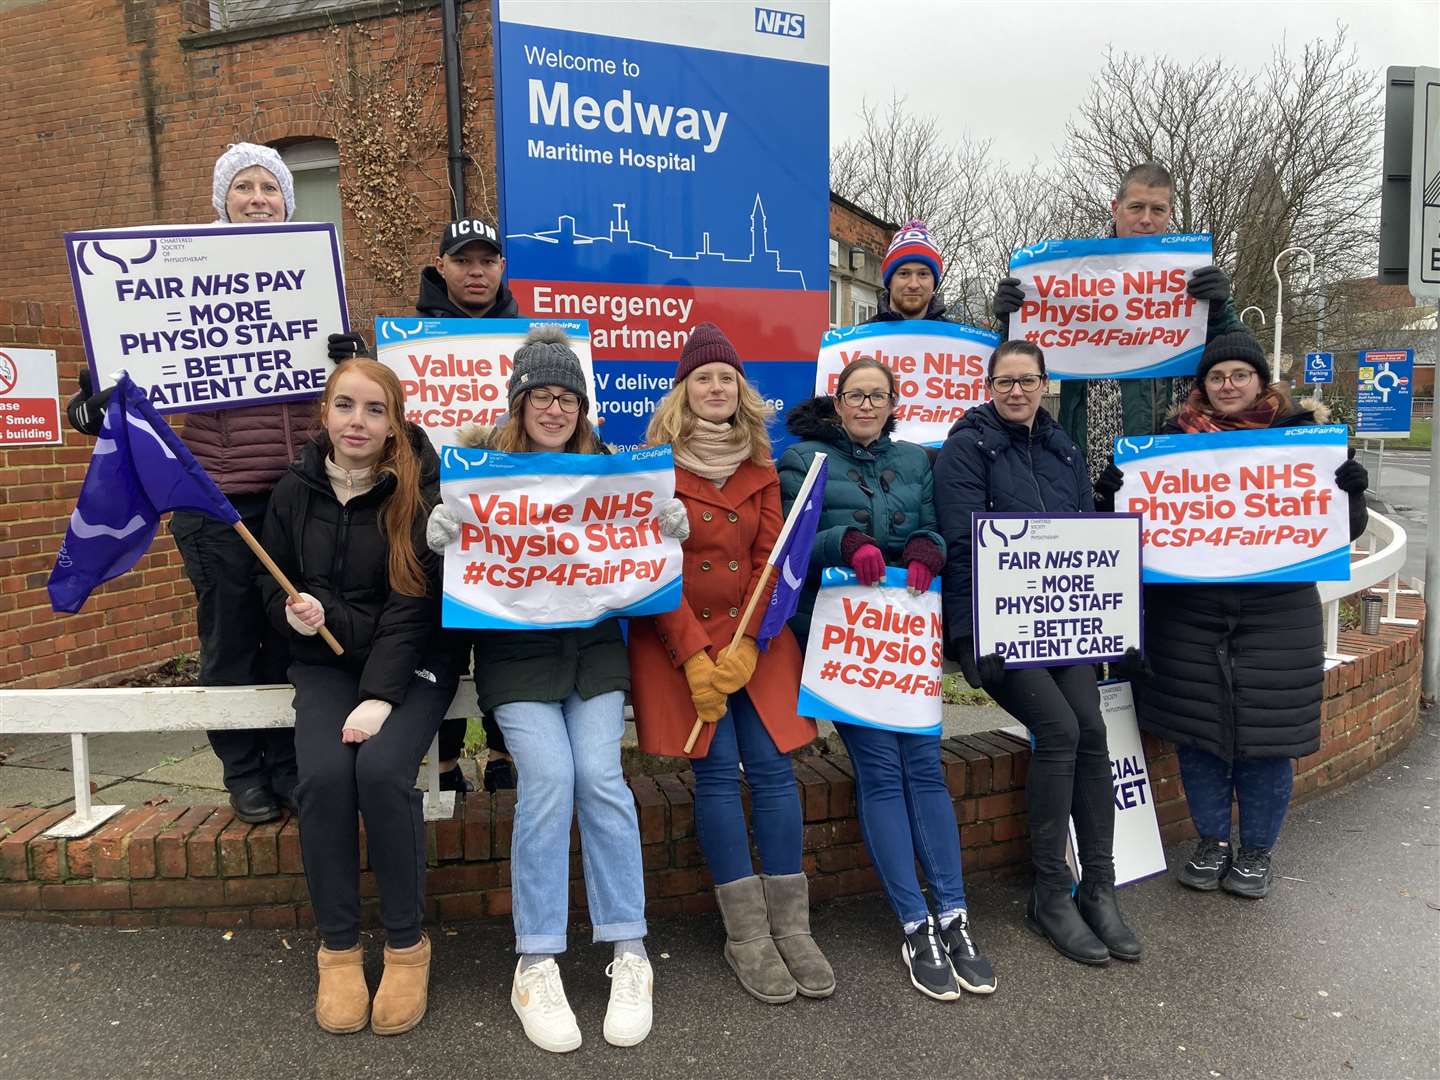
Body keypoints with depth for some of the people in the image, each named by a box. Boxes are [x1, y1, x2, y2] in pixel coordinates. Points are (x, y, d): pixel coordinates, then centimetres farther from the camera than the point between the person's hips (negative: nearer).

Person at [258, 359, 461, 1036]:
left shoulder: (420, 490, -6)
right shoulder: (295, 491, 6)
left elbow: (416, 602, -12)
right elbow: (273, 588, 15)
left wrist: (380, 696, -21)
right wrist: (296, 615, -9)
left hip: (413, 663, -3)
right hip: (326, 662, 3)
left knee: (380, 769, -29)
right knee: (322, 776, -25)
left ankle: (406, 945, -8)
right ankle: (337, 947, -4)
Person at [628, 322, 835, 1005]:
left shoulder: (760, 467, 11)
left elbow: (771, 556, 4)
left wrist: (746, 645, -10)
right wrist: (694, 656, -14)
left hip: (756, 634, 3)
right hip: (677, 636, -3)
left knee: (772, 765, -7)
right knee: (717, 769, -9)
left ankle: (790, 925, 3)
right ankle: (746, 934, 1)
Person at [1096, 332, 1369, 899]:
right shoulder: (1175, 438, 4)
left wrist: (1352, 494, -16)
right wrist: (1112, 493, -13)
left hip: (1276, 613, -1)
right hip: (1189, 613, 1)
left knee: (1264, 733, 5)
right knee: (1196, 730, 8)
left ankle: (1256, 850, 25)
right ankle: (1212, 841, 28)